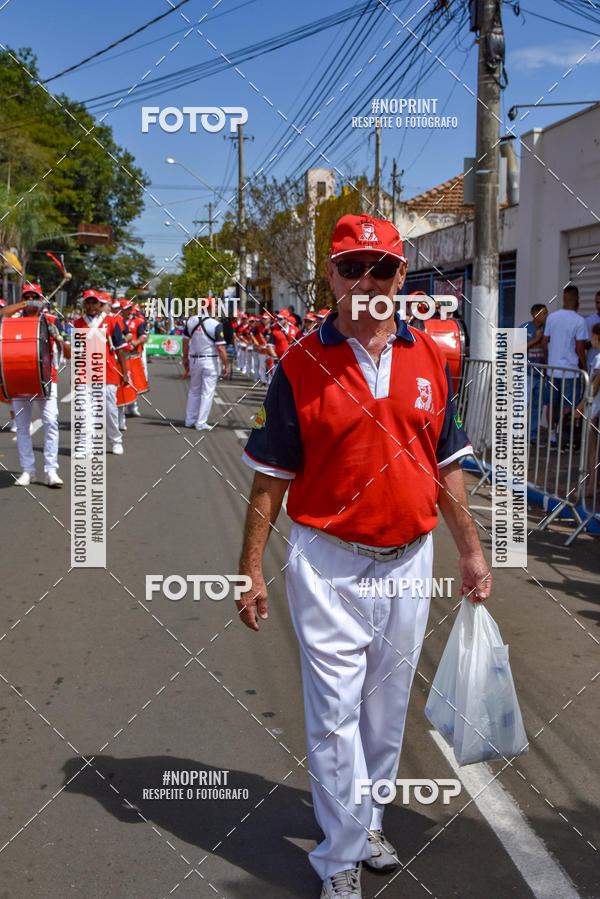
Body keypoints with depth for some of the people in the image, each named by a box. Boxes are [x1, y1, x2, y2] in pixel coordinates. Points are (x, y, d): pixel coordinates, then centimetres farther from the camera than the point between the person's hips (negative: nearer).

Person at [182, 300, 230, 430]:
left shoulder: (191, 320, 1)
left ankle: (190, 420, 23)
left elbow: (185, 341, 9)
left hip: (194, 360, 5)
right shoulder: (216, 324, -14)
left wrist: (185, 359, 21)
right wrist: (226, 365, -7)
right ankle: (201, 423, 2)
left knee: (194, 390, 18)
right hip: (210, 361, -5)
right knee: (207, 392, 2)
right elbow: (220, 347, -15)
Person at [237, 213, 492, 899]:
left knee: (386, 707, 19)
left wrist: (470, 551, 12)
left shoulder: (429, 358, 3)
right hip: (328, 565, -4)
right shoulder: (300, 364, -7)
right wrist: (251, 568, -6)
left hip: (409, 560, 4)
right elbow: (270, 477, -5)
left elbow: (446, 467, 10)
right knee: (335, 713, 2)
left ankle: (367, 821, 41)